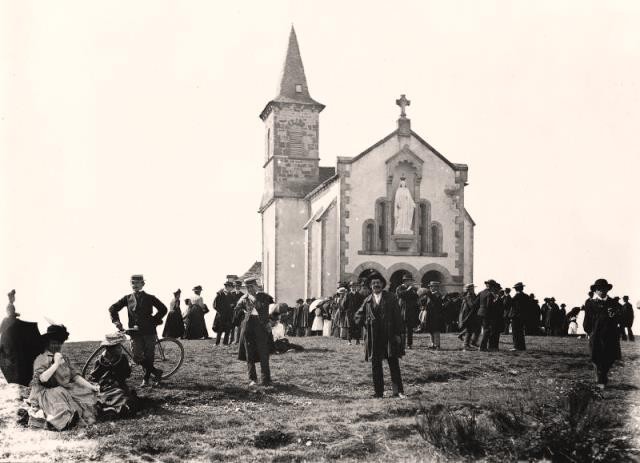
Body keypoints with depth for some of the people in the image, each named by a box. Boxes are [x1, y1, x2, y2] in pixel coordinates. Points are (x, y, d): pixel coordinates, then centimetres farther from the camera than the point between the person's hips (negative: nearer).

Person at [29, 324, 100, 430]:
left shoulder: (64, 359, 17)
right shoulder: (41, 359, -3)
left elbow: (75, 376, 12)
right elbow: (43, 378, -20)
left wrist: (91, 387, 1)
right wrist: (56, 364, -16)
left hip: (65, 392, 7)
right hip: (46, 393, -7)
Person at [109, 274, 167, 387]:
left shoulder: (149, 298, 3)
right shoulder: (127, 298, 8)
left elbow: (163, 309, 5)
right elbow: (113, 308, 12)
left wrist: (154, 321, -1)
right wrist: (116, 321, 0)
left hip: (149, 332, -2)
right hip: (135, 332, 2)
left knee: (149, 356, 2)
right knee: (137, 357, -5)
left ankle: (146, 379, 17)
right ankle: (155, 372, 14)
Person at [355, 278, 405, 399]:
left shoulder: (390, 298, 2)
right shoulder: (368, 300, 9)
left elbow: (397, 316, -1)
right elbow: (358, 315, 20)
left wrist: (398, 333, -7)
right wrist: (365, 324, 3)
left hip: (389, 336, -3)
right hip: (373, 337, 3)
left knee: (394, 364, -2)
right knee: (375, 365, 5)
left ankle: (398, 391, 1)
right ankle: (378, 392, 11)